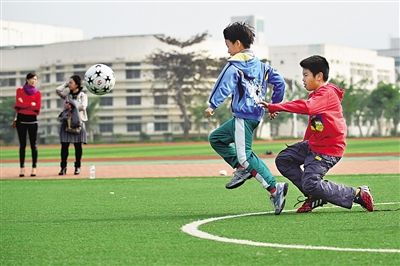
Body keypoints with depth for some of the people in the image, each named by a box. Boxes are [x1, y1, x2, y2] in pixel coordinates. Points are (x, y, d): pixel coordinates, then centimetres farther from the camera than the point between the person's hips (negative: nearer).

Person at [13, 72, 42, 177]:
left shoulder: (38, 93, 7)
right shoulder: (19, 91, 7)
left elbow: (37, 108, -4)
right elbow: (18, 105, -6)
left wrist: (23, 105, -6)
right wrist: (31, 105, -9)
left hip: (32, 120, 0)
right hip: (21, 119, 0)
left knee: (33, 145, -1)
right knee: (22, 144, 1)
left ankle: (34, 168, 1)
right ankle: (22, 169, 3)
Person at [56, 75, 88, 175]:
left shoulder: (82, 95, 5)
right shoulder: (67, 94, 13)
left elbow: (83, 106, -9)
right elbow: (58, 90, -4)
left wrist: (72, 105, -9)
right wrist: (66, 84, 6)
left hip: (78, 123, -2)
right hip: (66, 122, 2)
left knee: (78, 146, 2)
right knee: (64, 145, -3)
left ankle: (77, 167, 10)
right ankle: (63, 167, -1)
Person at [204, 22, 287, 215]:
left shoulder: (234, 65, -8)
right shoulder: (259, 64, 17)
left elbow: (225, 85, -20)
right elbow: (279, 82, 19)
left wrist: (212, 105, -25)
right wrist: (274, 104, 27)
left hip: (244, 116, -9)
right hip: (256, 114, 9)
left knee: (245, 155, -9)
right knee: (216, 138, 20)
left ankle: (274, 188, -19)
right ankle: (242, 169, 9)